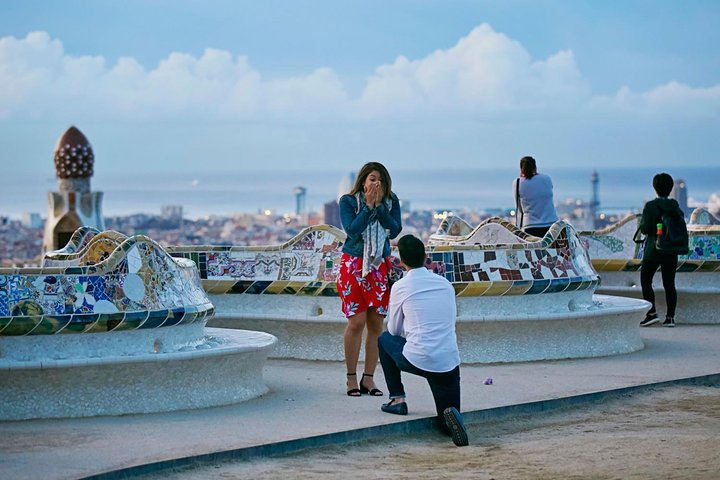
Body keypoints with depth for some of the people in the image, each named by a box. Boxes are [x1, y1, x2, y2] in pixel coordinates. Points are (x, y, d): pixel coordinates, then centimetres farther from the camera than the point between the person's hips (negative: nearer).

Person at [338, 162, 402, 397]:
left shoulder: (391, 202, 3)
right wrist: (369, 205, -18)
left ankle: (368, 378, 9)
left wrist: (379, 205, -16)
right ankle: (351, 378, 2)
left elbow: (395, 230, -8)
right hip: (353, 265, -3)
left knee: (376, 323, 1)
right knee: (356, 322, -8)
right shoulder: (348, 201, -4)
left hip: (380, 266, 3)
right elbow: (352, 229, -17)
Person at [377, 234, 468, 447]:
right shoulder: (446, 284, 11)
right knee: (446, 424, 16)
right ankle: (451, 415, -21)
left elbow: (394, 330, 11)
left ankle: (397, 399, 23)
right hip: (449, 363, 3)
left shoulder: (401, 286, -1)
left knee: (384, 339, 28)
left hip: (416, 360, -3)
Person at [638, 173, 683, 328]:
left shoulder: (650, 206, -11)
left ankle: (652, 313, -4)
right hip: (671, 251, 4)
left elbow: (644, 229, -13)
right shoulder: (676, 207, 2)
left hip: (653, 251, -4)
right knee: (669, 284, 8)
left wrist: (642, 222, 7)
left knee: (645, 281, 6)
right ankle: (670, 317, 6)